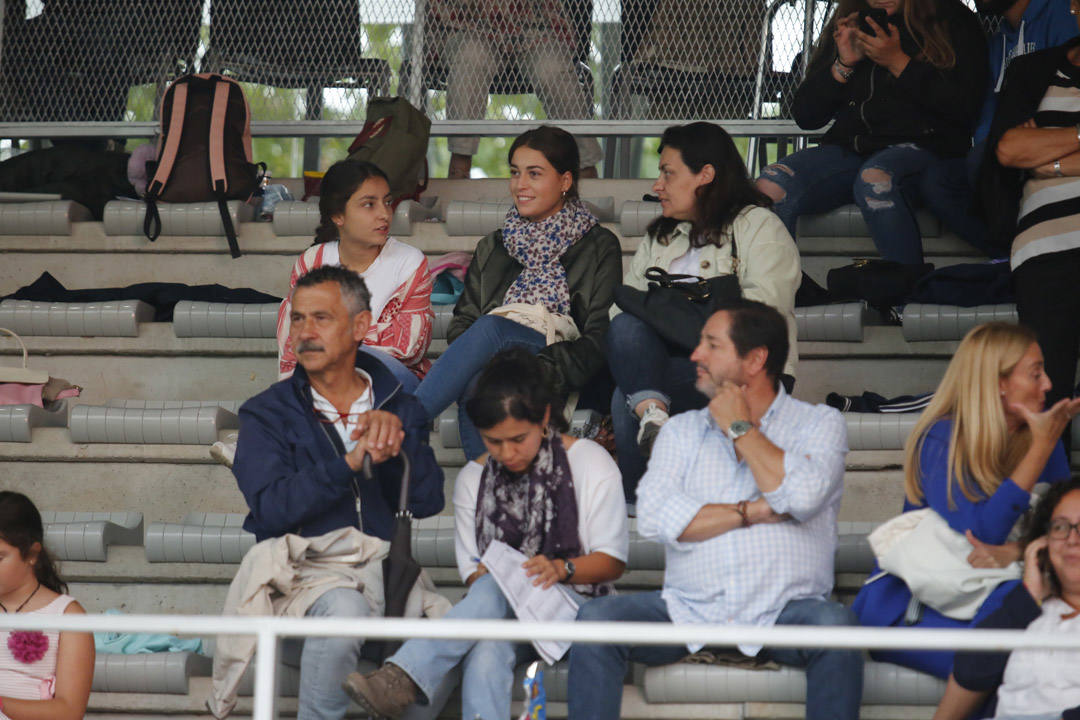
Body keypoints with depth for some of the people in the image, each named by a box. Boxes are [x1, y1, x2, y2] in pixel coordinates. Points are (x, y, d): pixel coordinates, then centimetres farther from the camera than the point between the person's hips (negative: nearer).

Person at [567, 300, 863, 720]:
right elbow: (653, 518, -1)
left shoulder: (819, 424, 8)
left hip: (784, 612, -2)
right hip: (689, 609, 2)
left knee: (834, 625, -35)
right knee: (595, 618, -22)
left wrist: (740, 428, 0)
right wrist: (754, 512, -7)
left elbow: (801, 496, -14)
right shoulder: (682, 430, 16)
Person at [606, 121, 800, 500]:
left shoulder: (758, 226, 9)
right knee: (626, 326, -29)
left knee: (626, 397, -30)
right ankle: (651, 410, -48)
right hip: (667, 356, 5)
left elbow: (763, 307, -8)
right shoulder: (659, 237, 31)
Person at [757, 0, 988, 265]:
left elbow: (965, 109, -5)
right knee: (771, 187, -25)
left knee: (874, 178, -40)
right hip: (848, 147, 4)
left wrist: (899, 63, -7)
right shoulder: (844, 29, 19)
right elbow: (804, 116, 16)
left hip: (918, 146, -4)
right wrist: (843, 65, 1)